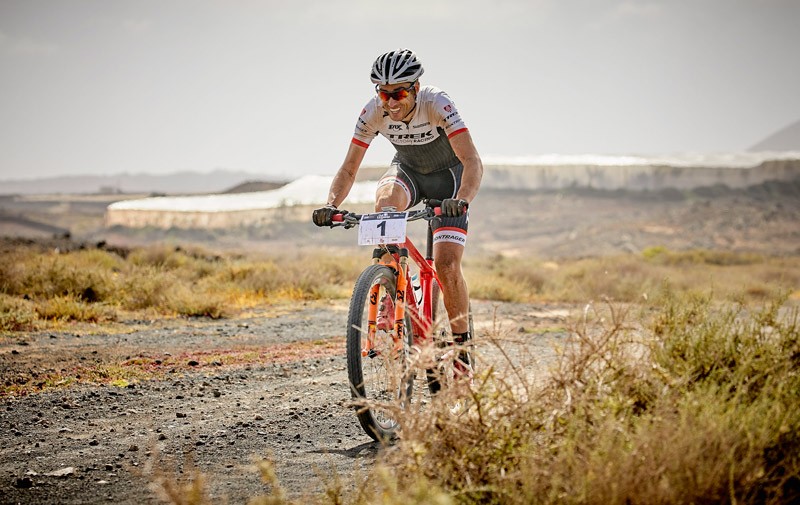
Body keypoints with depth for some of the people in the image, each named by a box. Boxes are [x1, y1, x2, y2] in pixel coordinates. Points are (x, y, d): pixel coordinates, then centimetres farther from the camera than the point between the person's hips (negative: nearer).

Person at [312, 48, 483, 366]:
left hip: (449, 174, -3)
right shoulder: (373, 113, -23)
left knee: (446, 265, -17)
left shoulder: (436, 104, -33)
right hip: (408, 171, 3)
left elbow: (473, 162, -41)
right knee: (385, 200, -35)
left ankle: (462, 342, 3)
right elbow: (348, 169, -17)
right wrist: (331, 205, -36)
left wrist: (461, 200, -59)